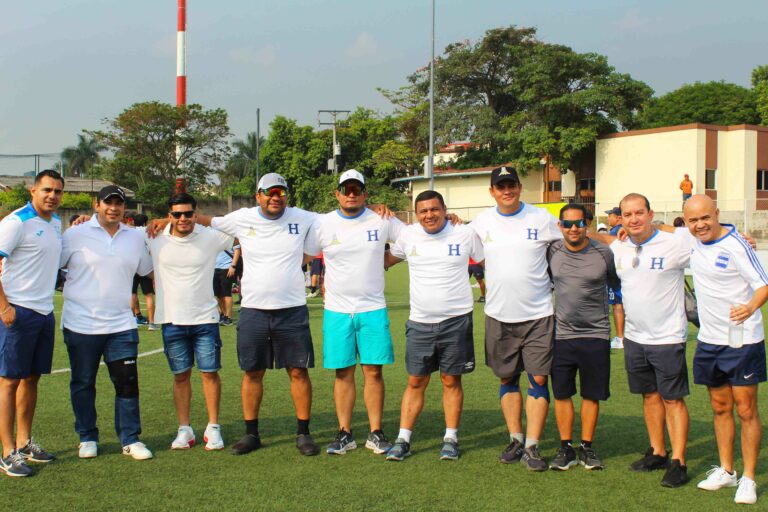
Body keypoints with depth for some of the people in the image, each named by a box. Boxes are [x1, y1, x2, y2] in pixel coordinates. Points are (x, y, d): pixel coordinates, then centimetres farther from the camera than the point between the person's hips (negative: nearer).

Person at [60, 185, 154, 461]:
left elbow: (148, 270, 21)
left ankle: (130, 439, 12)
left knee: (127, 382, 1)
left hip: (121, 325, 2)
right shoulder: (76, 235, -2)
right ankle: (87, 438, 23)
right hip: (81, 325, -2)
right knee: (83, 384, 8)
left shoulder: (136, 238, 9)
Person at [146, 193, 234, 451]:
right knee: (181, 375, 9)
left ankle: (213, 428, 13)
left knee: (210, 372, 2)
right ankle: (184, 429, 18)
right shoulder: (155, 238, -2)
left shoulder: (212, 237, -5)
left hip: (205, 318, -1)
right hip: (172, 320, 1)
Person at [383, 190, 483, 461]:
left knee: (451, 380, 7)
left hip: (456, 319, -2)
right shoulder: (408, 235, 2)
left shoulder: (465, 234, -4)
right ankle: (403, 439, 11)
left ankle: (451, 438, 18)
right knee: (415, 382, 6)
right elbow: (386, 259, 19)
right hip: (420, 322, 2)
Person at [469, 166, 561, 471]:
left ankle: (532, 447, 3)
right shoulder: (482, 222, 4)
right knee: (507, 379, 11)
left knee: (538, 378, -3)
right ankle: (515, 439, 24)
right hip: (499, 316, 3)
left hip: (538, 314, -3)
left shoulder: (542, 219, -3)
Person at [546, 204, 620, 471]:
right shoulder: (552, 252, -1)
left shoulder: (603, 253, -5)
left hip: (595, 334, -1)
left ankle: (587, 447, 20)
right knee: (561, 394, 5)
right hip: (562, 334, 1)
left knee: (592, 395, 7)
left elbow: (618, 285, 8)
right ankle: (566, 447, 17)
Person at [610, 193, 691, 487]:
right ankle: (658, 453, 26)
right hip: (634, 337, 5)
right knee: (650, 395, 14)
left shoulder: (674, 245, -13)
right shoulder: (617, 248, 3)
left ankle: (678, 462, 3)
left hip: (667, 337, -5)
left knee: (673, 399, -1)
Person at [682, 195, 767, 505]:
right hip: (709, 340, 6)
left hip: (742, 341, -6)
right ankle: (726, 471, 26)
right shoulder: (691, 241, 3)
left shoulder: (735, 245, -16)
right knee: (720, 407, 15)